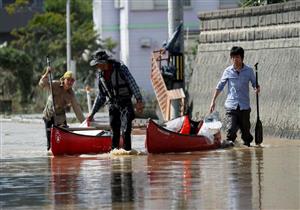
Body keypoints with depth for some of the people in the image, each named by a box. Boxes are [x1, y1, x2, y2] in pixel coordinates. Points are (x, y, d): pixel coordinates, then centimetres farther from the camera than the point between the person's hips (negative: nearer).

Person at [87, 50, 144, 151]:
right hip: (113, 105, 5)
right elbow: (101, 96, 17)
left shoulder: (121, 68, -9)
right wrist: (92, 113, 16)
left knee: (126, 130, -14)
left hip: (125, 104, -5)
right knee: (114, 131, 3)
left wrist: (139, 100, -26)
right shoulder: (101, 75, 8)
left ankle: (127, 150, -13)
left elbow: (133, 84, -14)